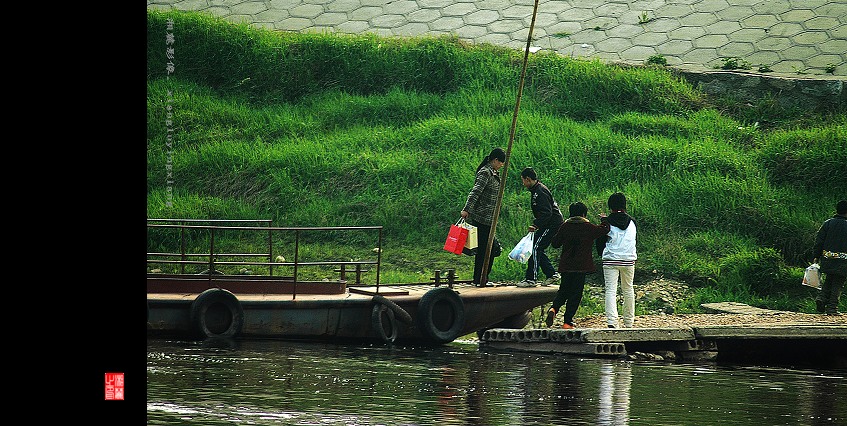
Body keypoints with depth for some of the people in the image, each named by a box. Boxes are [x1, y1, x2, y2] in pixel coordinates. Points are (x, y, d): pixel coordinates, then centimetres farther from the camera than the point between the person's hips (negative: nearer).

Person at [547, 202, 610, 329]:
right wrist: (605, 221, 24)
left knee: (563, 291, 15)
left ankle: (553, 308, -12)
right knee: (575, 294, 3)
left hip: (566, 266, 3)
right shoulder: (588, 227, -6)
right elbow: (604, 230, 4)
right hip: (581, 266, -3)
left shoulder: (565, 227, 2)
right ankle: (567, 322, 0)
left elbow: (555, 243, 7)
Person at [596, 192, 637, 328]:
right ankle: (629, 322, 25)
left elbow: (600, 241, 1)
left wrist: (601, 253, 24)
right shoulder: (632, 222, 5)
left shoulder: (607, 222, -4)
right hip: (629, 260, 3)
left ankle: (612, 321, -23)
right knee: (628, 290, 17)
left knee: (611, 290, -6)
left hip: (610, 260, -3)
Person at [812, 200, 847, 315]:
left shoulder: (828, 223, 4)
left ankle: (822, 297, -2)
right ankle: (832, 307, 1)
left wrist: (816, 257, 8)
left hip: (827, 258, 3)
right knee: (837, 284, 4)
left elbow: (819, 240, 3)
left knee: (829, 280, 19)